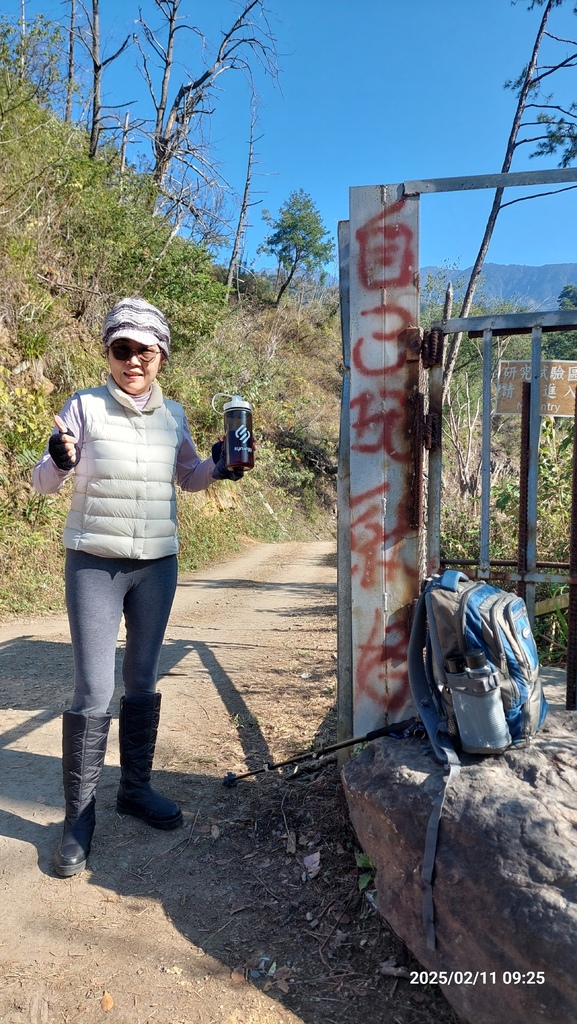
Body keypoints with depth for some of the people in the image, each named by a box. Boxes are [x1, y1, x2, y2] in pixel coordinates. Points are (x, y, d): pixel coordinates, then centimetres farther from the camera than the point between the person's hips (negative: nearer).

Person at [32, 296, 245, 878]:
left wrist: (218, 468, -2)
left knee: (143, 681, 13)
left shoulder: (172, 415, 5)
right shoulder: (85, 407, -5)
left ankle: (135, 787, 30)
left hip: (157, 564, 4)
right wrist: (60, 462, -26)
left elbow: (188, 477, 19)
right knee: (93, 692, -4)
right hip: (94, 565, -3)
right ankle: (78, 815, 12)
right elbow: (42, 484, -3)